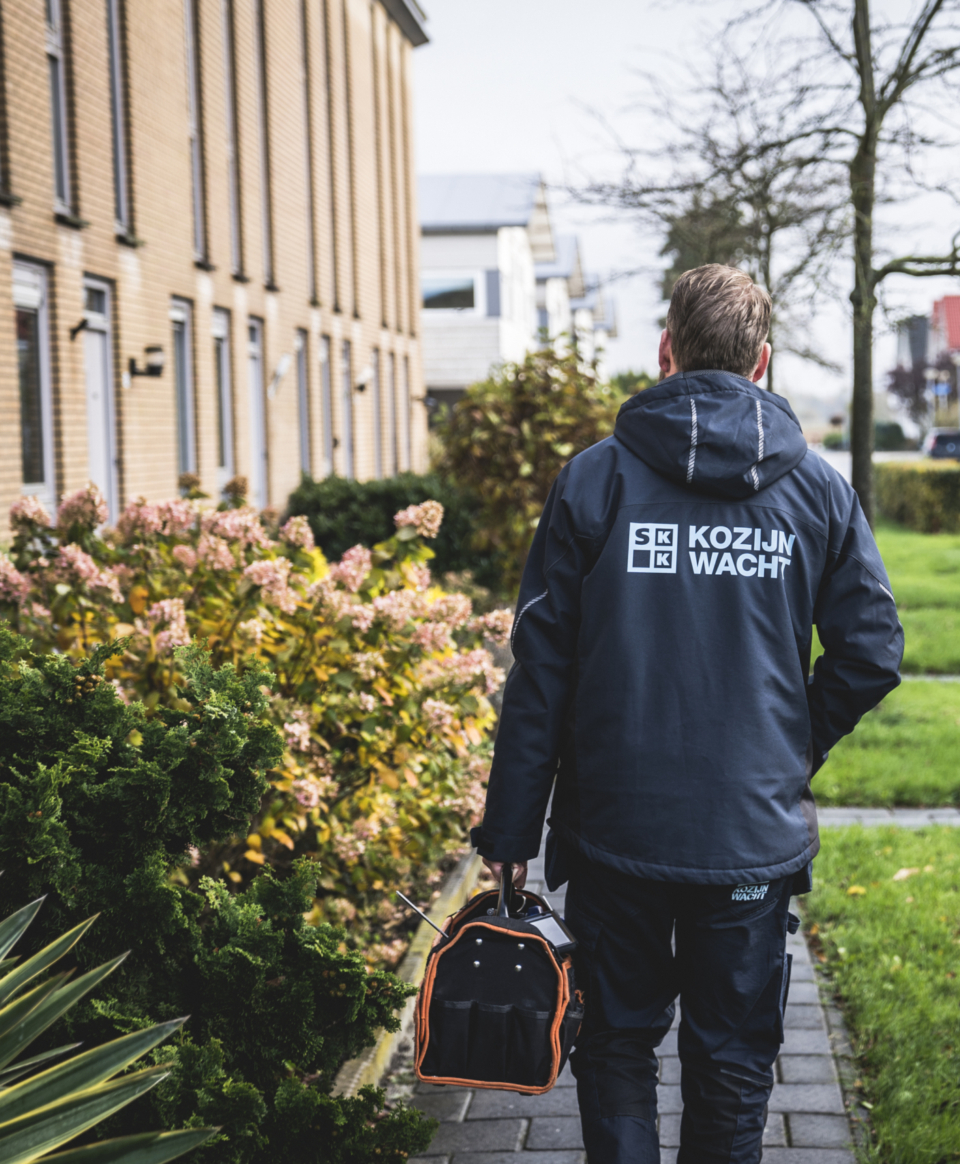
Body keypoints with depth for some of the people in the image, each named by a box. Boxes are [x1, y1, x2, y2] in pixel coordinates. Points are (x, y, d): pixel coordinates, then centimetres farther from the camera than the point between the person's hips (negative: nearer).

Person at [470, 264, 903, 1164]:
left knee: (616, 1046, 15)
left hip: (616, 829, 0)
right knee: (734, 1064, 13)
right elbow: (871, 655, 1)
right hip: (756, 837, 1)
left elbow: (540, 666, -5)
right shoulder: (817, 488, -1)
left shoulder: (596, 479, -5)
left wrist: (511, 828, 1)